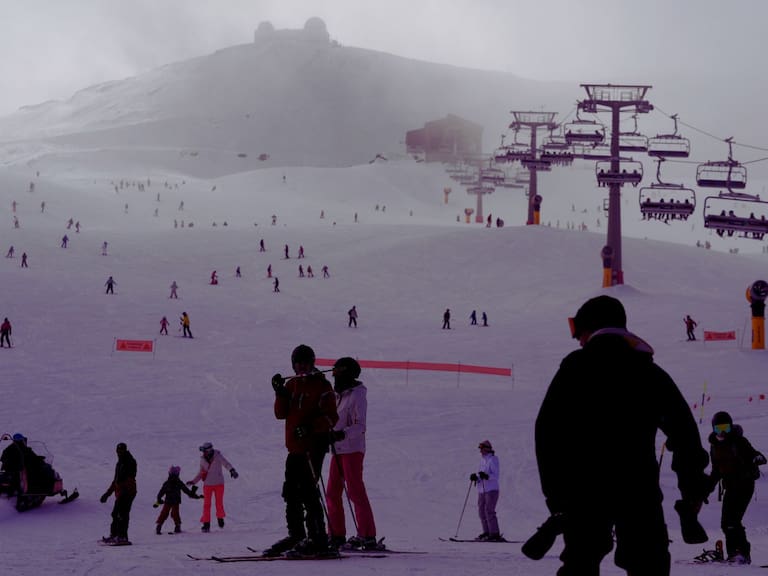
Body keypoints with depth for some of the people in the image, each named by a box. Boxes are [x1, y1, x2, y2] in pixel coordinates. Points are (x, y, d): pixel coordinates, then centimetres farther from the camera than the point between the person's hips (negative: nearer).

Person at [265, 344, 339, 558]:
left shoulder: (321, 386, -4)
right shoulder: (291, 384, 15)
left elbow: (331, 418, -10)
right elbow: (281, 413, 7)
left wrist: (311, 427, -24)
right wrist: (280, 393, -8)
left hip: (314, 445, -7)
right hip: (295, 446, 7)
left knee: (308, 491, -13)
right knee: (291, 492, 12)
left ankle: (317, 538, -11)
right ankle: (296, 535, 25)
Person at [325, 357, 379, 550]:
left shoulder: (357, 395, -9)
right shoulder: (339, 395, 16)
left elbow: (360, 426, -18)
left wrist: (341, 434, -30)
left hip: (352, 449, -9)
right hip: (338, 449, 9)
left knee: (355, 492, -11)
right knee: (332, 493, 8)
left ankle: (367, 536, -11)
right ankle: (337, 536, 14)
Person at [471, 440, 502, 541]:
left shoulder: (493, 460, -9)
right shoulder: (482, 460, 15)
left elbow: (496, 476, -14)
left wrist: (486, 476, -30)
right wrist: (476, 476, 2)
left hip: (491, 489, -8)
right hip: (482, 490, 8)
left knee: (489, 511, -13)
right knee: (482, 510, 7)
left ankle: (495, 534, -12)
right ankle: (487, 532, 14)